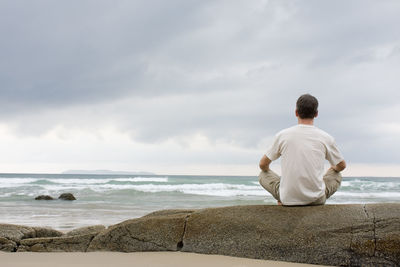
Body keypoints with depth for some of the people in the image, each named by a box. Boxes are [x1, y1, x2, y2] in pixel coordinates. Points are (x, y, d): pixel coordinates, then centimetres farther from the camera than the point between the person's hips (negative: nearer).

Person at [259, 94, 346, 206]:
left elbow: (263, 165, 7)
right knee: (337, 176, 30)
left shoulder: (282, 135, -5)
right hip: (317, 199, 1)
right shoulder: (326, 138, -4)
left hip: (288, 199, -1)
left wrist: (267, 171, 32)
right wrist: (333, 169, 37)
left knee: (263, 175, 26)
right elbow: (341, 165, 13)